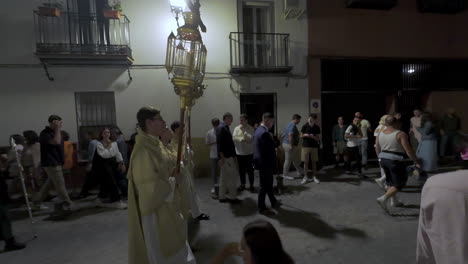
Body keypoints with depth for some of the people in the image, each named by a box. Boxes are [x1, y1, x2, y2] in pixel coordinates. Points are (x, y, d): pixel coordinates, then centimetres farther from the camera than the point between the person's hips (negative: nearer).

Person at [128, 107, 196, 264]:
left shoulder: (155, 144, 4)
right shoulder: (144, 150, -26)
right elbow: (151, 187, -28)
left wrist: (173, 175, -2)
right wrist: (173, 180, -15)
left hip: (165, 206, 9)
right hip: (155, 210, -9)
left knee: (170, 248, 24)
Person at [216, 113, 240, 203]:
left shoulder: (225, 127, 15)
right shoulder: (221, 128, -15)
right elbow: (219, 143, -21)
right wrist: (222, 157, -23)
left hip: (228, 156, 10)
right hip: (226, 156, -10)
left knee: (224, 177, 13)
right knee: (233, 176, -2)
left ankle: (222, 197, 21)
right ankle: (232, 197, 8)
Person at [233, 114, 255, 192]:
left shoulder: (251, 129, -5)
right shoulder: (237, 128, 5)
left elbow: (250, 138, -17)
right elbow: (234, 138, -6)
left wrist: (244, 131, -15)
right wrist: (242, 139, -15)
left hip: (249, 153, -3)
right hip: (239, 153, 3)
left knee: (250, 170, 4)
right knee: (241, 170, 13)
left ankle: (251, 185, 18)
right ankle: (242, 185, 28)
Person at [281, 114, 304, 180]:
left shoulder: (290, 124, 15)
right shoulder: (293, 125, -17)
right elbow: (290, 136, -28)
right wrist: (292, 146, -26)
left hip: (286, 144, 11)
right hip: (289, 145, -11)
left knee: (296, 159, 18)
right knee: (288, 160, -1)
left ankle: (299, 172, 30)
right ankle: (285, 175, 9)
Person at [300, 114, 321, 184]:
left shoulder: (317, 127, 2)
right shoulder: (305, 126, -2)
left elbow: (318, 138, 3)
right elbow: (301, 136, 3)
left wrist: (313, 136, -17)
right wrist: (305, 135, -18)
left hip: (314, 146, 1)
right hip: (306, 146, -1)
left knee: (314, 162, 6)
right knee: (306, 162, 2)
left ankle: (314, 176, 17)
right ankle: (305, 177, 10)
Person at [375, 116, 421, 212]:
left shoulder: (380, 134, 5)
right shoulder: (400, 134, -12)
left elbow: (377, 150, 12)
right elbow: (409, 151, -14)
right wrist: (417, 162, -4)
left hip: (383, 160, 7)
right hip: (395, 161, -7)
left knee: (391, 181, 21)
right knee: (399, 183, 3)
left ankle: (395, 201, 31)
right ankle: (383, 198, -12)